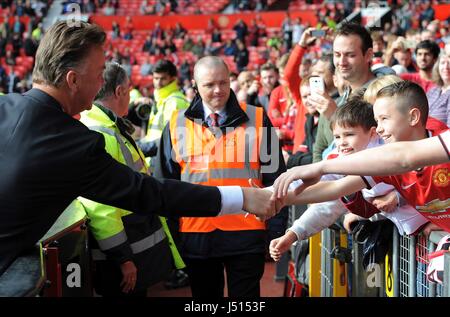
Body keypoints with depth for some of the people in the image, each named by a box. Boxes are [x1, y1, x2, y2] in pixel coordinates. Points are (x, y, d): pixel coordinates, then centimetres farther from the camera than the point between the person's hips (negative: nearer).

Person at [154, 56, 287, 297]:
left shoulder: (256, 119, 0)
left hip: (247, 233, -2)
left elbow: (274, 177, 1)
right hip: (196, 233, 2)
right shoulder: (177, 125, 4)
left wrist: (276, 228, -2)